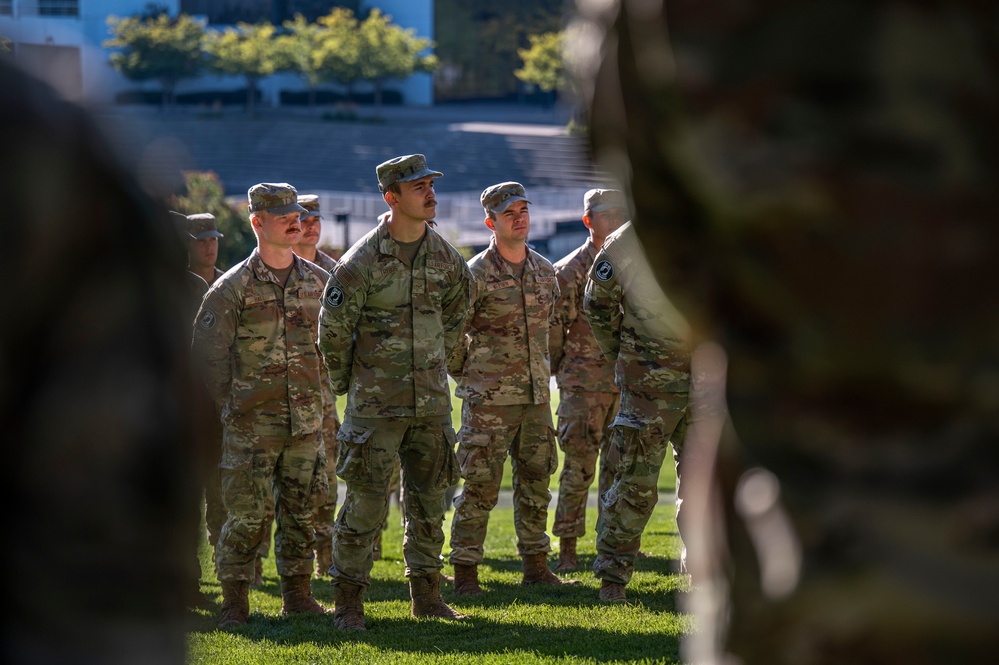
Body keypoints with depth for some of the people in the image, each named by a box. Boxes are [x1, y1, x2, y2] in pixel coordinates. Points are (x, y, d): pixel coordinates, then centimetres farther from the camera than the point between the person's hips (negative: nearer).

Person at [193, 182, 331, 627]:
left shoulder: (319, 282, 8)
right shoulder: (233, 287, -5)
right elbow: (208, 353, -3)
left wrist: (318, 396, 14)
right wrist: (231, 404, -3)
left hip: (306, 423, 4)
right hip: (251, 424, -4)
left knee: (301, 511, 9)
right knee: (247, 514, -5)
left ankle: (298, 595, 19)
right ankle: (235, 602, 2)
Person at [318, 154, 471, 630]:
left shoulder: (445, 256, 4)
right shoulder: (363, 260, -13)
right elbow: (332, 328, -5)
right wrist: (346, 382, 3)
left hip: (432, 399, 5)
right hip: (376, 403, -5)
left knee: (429, 500, 11)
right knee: (365, 502, -5)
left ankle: (426, 595, 21)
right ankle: (348, 603, 0)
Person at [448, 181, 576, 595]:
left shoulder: (545, 271, 10)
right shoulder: (476, 274, -9)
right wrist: (466, 376, 1)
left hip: (536, 395, 6)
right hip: (489, 400, -6)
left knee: (535, 482, 11)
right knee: (480, 485, -5)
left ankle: (536, 565, 20)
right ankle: (464, 572, 0)